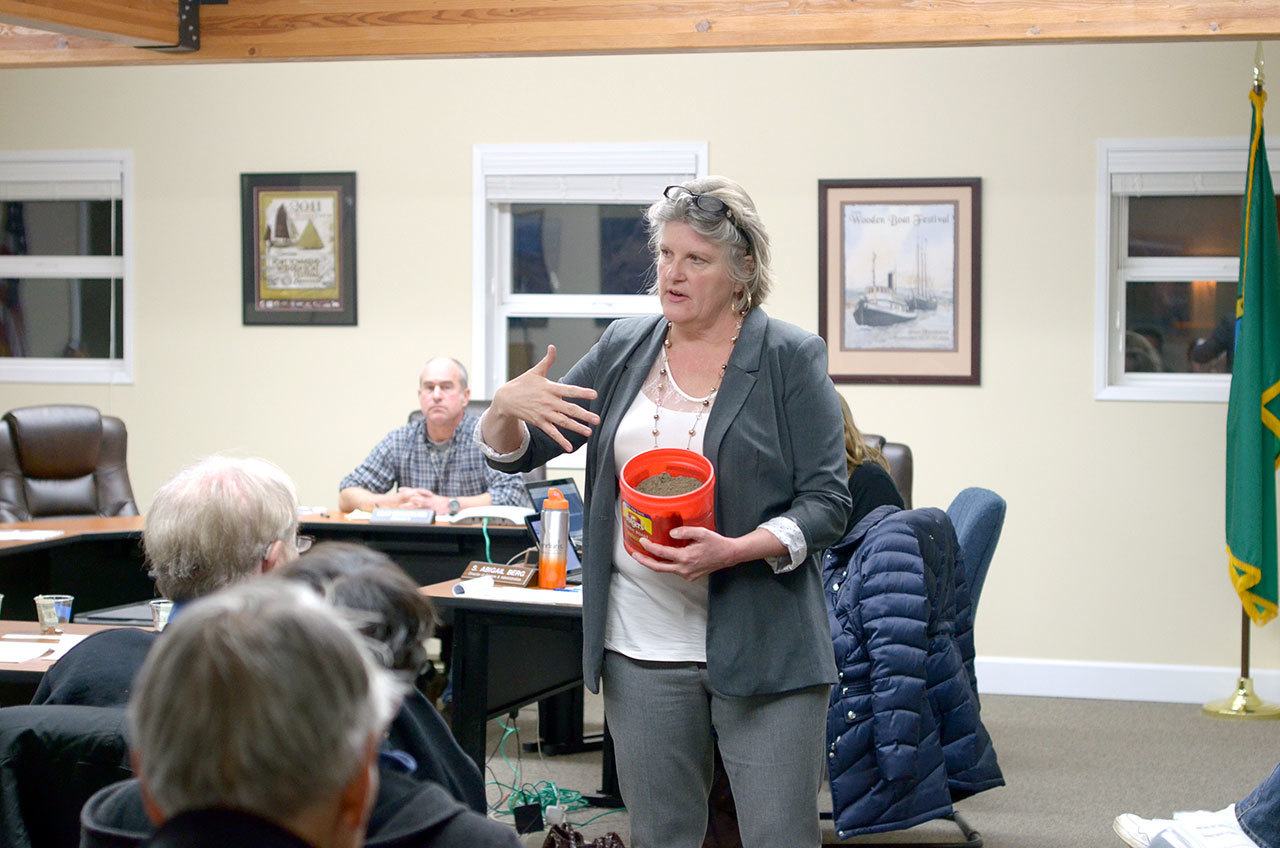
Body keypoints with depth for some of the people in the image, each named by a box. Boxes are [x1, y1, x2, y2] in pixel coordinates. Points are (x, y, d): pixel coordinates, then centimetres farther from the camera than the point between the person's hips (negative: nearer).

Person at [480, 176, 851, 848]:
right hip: (642, 647, 4)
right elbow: (513, 453, 12)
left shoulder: (791, 359, -2)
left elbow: (827, 502, -6)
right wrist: (507, 405, -12)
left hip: (761, 648, -4)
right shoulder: (624, 348, 9)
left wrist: (735, 550, -22)